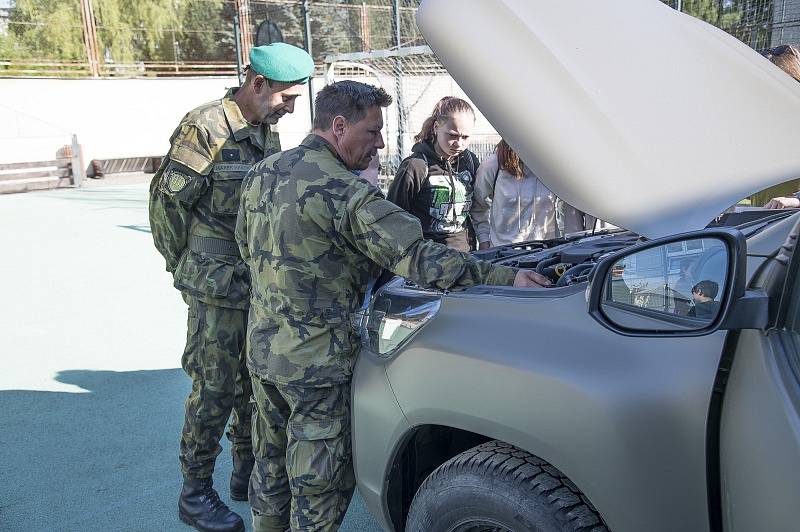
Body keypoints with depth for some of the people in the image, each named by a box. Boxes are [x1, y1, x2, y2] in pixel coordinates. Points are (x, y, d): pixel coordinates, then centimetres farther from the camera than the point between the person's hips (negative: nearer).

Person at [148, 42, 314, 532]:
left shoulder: (267, 132, 12)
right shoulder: (206, 128, -14)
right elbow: (167, 198, -12)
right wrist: (186, 264, -3)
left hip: (260, 284, 8)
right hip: (218, 288, -8)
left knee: (256, 381, 15)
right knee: (215, 389, -1)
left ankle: (248, 474, 32)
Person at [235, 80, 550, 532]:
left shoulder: (260, 174, 5)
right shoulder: (348, 193, -21)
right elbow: (418, 257, -27)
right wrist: (505, 277, -26)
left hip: (262, 350, 8)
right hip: (316, 361, -8)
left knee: (271, 462, 25)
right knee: (319, 483, 8)